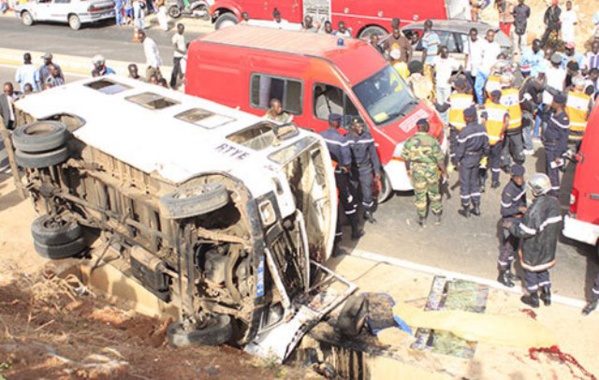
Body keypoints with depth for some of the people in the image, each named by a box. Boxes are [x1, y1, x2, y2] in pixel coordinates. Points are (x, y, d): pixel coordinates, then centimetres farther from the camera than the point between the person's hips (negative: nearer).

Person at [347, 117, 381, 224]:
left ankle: (368, 213, 31)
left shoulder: (368, 137, -4)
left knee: (367, 194, 10)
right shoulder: (346, 138, -8)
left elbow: (373, 155, 2)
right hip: (352, 171, -1)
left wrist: (377, 171, 3)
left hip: (366, 170, 1)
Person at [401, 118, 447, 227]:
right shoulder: (432, 140, -15)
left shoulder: (410, 141, -9)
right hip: (431, 169, -1)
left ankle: (422, 219, 21)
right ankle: (437, 216, 30)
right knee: (434, 193, 18)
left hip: (416, 170, 1)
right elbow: (440, 158, -11)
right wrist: (444, 172, 0)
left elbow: (406, 158, -1)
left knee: (420, 194, 12)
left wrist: (408, 169, 15)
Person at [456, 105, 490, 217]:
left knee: (465, 183, 7)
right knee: (475, 182, 20)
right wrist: (483, 155, 20)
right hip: (477, 158, 6)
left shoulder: (464, 132, -23)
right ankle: (476, 207, 26)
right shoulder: (482, 129, -4)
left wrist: (457, 159, -2)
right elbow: (486, 146, 3)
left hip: (466, 159, -6)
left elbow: (460, 149, -18)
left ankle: (466, 209, 16)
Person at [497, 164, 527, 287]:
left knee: (514, 246, 21)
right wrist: (519, 209, -27)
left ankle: (508, 270, 39)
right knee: (506, 248, 4)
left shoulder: (521, 184, -6)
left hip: (518, 221, 8)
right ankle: (502, 276, 20)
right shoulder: (508, 191, -30)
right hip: (509, 223, -8)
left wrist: (523, 210, 0)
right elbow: (504, 211, -23)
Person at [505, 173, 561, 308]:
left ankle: (534, 299, 30)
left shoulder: (534, 210, -32)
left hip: (533, 249, -7)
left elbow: (524, 232, -26)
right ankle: (547, 296, 38)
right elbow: (557, 224, 4)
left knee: (530, 271, 15)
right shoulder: (554, 202, -9)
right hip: (549, 246, 7)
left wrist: (510, 226, -11)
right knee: (543, 269, 26)